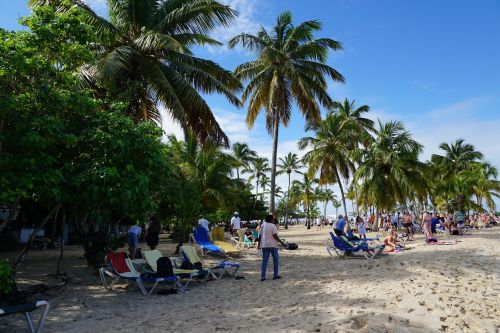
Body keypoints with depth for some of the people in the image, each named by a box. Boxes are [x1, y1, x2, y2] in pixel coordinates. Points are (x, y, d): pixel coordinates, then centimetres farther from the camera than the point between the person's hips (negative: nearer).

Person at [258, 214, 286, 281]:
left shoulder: (263, 225, 10)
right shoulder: (273, 225, -6)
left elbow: (260, 236, 9)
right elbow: (275, 235, -14)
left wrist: (258, 244, 16)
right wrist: (281, 242, -9)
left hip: (264, 245, 5)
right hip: (272, 245, -5)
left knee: (264, 260, 6)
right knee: (276, 259, 10)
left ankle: (262, 276, 3)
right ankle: (275, 275, 12)